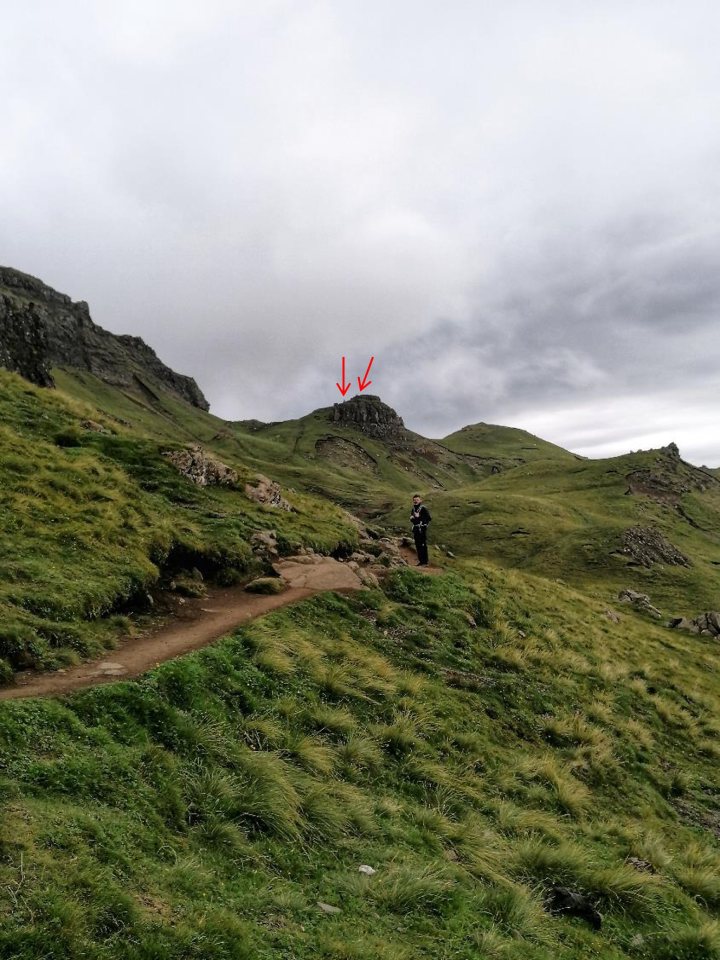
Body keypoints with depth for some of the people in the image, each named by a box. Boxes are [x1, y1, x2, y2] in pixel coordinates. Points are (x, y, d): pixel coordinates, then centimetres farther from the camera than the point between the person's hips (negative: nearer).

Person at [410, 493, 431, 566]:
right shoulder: (413, 509, 14)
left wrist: (419, 517, -18)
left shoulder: (423, 508, -9)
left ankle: (425, 562, -3)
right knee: (418, 546, 10)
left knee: (423, 545, -6)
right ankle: (420, 561, 18)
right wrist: (412, 518, 0)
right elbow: (411, 519, 23)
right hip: (415, 529, 7)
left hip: (422, 529, -7)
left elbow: (429, 518, -15)